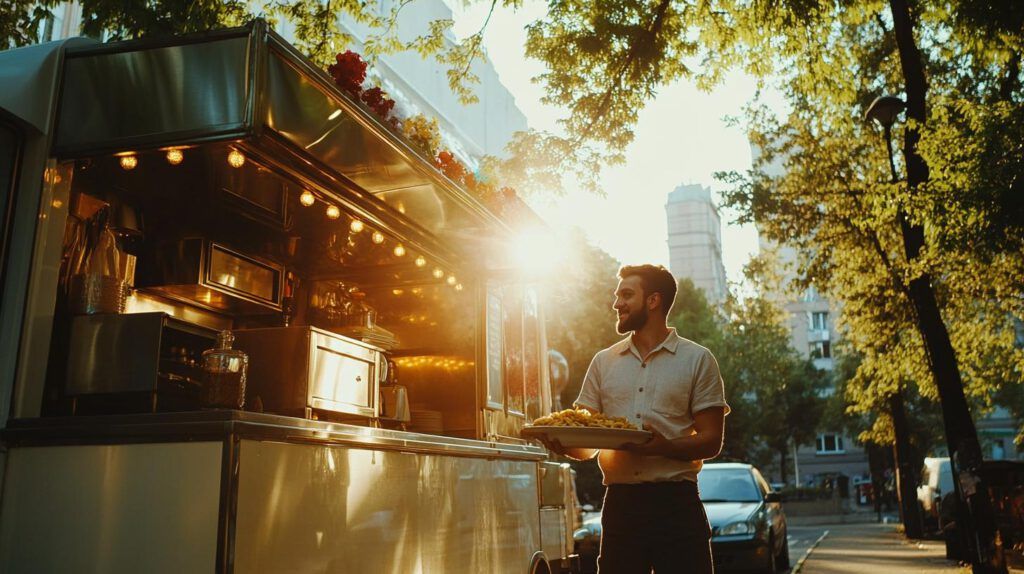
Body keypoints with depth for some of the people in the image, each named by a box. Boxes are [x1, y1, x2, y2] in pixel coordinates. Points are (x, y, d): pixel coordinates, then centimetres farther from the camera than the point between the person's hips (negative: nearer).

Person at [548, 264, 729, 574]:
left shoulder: (697, 359, 2)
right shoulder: (603, 362, 12)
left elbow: (711, 442, -2)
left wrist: (665, 447, -22)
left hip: (676, 502, -3)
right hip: (619, 502, 3)